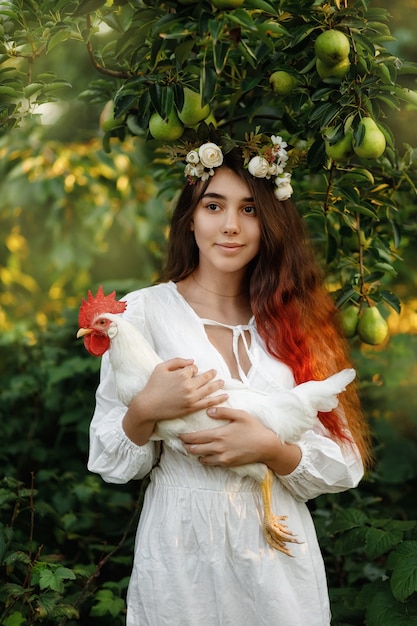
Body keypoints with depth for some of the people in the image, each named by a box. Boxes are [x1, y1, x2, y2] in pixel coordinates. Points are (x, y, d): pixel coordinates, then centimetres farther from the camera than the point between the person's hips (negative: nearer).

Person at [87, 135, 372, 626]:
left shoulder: (295, 321, 4)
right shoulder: (143, 311, -4)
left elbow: (345, 466, 0)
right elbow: (110, 463, -3)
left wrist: (270, 448, -17)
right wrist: (145, 411, -22)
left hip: (282, 562, 2)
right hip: (181, 556, -2)